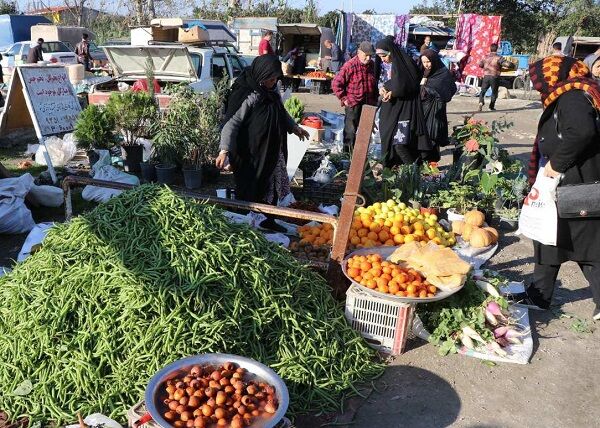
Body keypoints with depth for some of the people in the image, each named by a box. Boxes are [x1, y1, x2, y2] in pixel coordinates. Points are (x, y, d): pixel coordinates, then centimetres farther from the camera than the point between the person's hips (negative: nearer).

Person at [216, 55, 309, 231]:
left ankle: (268, 221, 36)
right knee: (249, 190, 2)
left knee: (271, 187, 19)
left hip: (272, 152, 9)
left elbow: (281, 111, 23)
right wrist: (224, 150, -38)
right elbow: (231, 122, -28)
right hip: (251, 155, -8)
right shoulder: (246, 95, -22)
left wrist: (294, 127, 30)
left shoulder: (271, 91, 3)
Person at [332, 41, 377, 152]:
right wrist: (344, 98, -12)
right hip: (353, 104, -6)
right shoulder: (350, 66, -14)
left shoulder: (372, 65, 7)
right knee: (351, 130, -1)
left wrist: (375, 99, 16)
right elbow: (336, 83, -13)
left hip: (368, 104, 6)